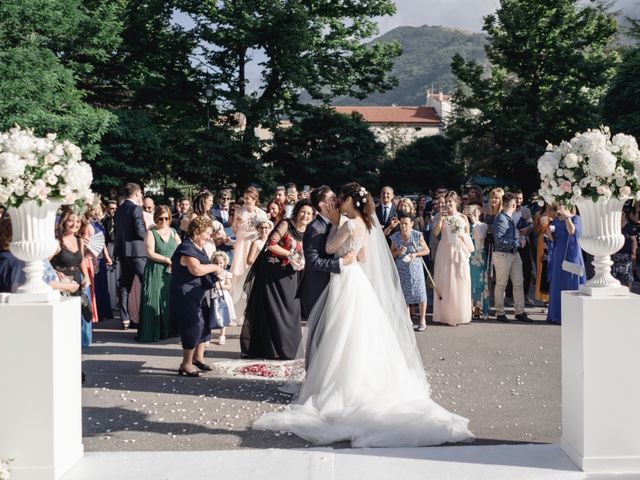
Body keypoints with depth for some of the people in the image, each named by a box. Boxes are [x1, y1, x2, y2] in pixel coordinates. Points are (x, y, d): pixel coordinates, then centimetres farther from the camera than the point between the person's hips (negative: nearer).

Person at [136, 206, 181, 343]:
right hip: (156, 272, -5)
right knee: (155, 301, -4)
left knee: (171, 300, 5)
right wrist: (168, 260, -14)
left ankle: (169, 330, 14)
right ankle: (153, 332, 1)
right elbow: (150, 253, -12)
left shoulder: (173, 232, 11)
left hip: (172, 271, 5)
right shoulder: (151, 233, -4)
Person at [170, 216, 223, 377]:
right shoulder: (187, 248, -18)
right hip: (185, 295, -10)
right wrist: (213, 267, -18)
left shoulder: (198, 248, 15)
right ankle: (186, 365, 2)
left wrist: (214, 274, 8)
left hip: (196, 295, 10)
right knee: (193, 326, -9)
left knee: (204, 324, 15)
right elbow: (196, 269, -33)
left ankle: (198, 357, 29)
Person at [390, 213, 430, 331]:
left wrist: (416, 254, -16)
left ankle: (422, 321, 11)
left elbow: (427, 250, 0)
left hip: (415, 267, -2)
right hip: (401, 269, 2)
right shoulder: (395, 237, -1)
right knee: (404, 294, 6)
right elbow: (392, 254, 7)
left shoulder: (417, 235, -8)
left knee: (419, 292, 0)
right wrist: (398, 252, -14)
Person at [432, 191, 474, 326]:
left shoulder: (463, 218, 8)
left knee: (460, 282, 2)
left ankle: (460, 314, 10)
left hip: (459, 252, 1)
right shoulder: (441, 216, 4)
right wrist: (440, 219, -19)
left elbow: (468, 236, 15)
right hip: (445, 251, -1)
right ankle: (447, 315, 1)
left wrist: (462, 236, -4)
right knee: (445, 282, -2)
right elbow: (435, 233, -10)